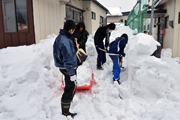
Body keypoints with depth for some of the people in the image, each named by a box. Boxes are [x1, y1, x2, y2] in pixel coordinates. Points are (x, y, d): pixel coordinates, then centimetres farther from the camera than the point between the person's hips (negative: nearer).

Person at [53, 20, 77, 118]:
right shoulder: (66, 41, -27)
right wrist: (72, 74, -22)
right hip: (68, 68, -10)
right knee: (70, 89, 1)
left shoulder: (59, 37, 6)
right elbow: (68, 59, -28)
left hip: (62, 66, 10)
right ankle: (65, 113, 13)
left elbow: (57, 53, 17)